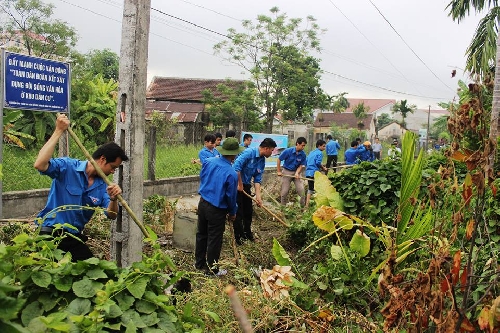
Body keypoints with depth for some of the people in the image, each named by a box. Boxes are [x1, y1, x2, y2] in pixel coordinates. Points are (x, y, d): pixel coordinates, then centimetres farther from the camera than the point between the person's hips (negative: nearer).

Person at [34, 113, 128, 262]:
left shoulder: (102, 185, 4)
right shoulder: (68, 167, -12)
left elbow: (111, 215, -2)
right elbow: (40, 165, -30)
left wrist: (113, 199, -25)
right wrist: (59, 131, -28)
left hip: (74, 238, 6)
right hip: (50, 233, -6)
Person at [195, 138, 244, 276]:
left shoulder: (209, 161, -7)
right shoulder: (231, 173, -23)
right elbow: (231, 196, -12)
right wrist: (232, 213, 4)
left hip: (202, 203, 7)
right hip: (217, 210, -7)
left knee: (201, 234, 21)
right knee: (214, 240, 9)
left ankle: (199, 263, 37)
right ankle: (212, 269, 23)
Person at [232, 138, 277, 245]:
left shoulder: (262, 161, 3)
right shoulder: (249, 152, -22)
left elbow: (257, 179, 4)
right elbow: (236, 167, -29)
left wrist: (258, 195, -6)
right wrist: (240, 184, -21)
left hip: (246, 185, 8)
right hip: (236, 184, -8)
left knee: (248, 211, 15)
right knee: (238, 211, -1)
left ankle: (247, 232, 33)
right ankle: (238, 235, 13)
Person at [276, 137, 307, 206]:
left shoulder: (303, 154, -11)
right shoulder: (288, 151, -18)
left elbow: (301, 165, -2)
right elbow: (279, 160, -9)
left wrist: (297, 173, -20)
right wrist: (278, 171, -7)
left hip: (296, 172, 2)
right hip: (287, 172, -2)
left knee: (301, 190, -4)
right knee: (284, 191, 5)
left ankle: (303, 206, 10)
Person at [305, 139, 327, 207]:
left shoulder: (311, 152, 18)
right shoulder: (319, 153, -6)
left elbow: (306, 162, 19)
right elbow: (318, 163, -17)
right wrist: (323, 168, -3)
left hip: (308, 173, 8)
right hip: (315, 173, -8)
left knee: (310, 189, 13)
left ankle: (307, 205, 12)